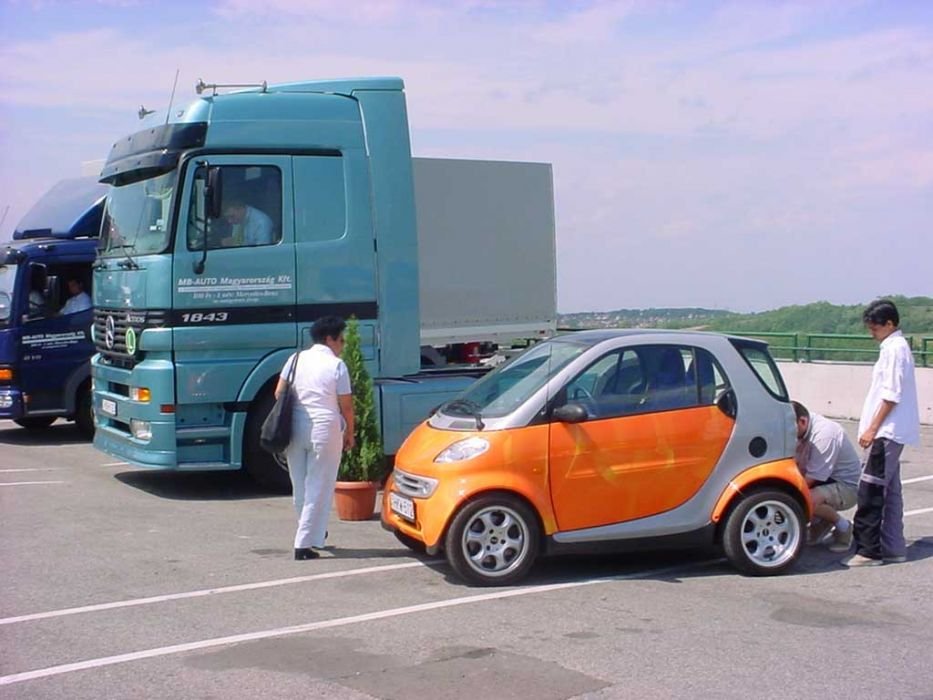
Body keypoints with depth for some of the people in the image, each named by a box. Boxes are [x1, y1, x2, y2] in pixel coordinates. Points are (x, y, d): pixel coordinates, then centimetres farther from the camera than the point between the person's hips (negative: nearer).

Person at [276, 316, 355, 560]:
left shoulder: (296, 359, 7)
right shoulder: (336, 366, -7)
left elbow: (279, 393, 7)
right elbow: (346, 405, -6)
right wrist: (350, 433, 7)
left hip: (296, 428, 6)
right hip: (325, 430, -5)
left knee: (300, 486, 18)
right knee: (319, 489, 0)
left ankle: (313, 531, 35)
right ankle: (304, 544, -2)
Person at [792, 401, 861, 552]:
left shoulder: (824, 434, -29)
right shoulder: (802, 431, -3)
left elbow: (810, 479, -27)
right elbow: (800, 468, -2)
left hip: (847, 486, -8)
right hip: (826, 482, 8)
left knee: (808, 499, -36)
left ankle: (842, 526, -7)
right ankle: (820, 521, 10)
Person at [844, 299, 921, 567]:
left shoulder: (895, 349, -14)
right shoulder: (894, 347, 16)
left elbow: (891, 395, -18)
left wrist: (872, 428, -16)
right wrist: (872, 428, 19)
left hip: (887, 433, -10)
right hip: (890, 432, 10)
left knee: (870, 491, -10)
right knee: (889, 491, 11)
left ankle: (868, 550, -9)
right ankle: (893, 548, 15)